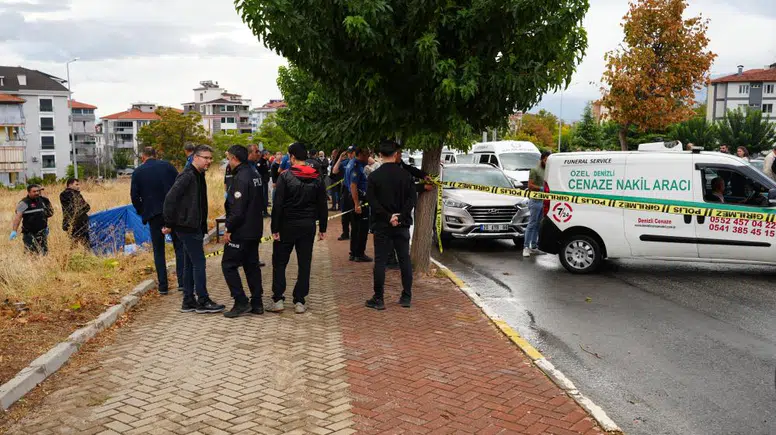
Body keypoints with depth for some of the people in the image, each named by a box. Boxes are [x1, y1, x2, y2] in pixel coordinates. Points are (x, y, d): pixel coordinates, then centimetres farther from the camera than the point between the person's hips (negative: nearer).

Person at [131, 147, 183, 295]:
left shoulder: (138, 172, 1)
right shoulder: (167, 166, 1)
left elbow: (134, 196, -2)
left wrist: (142, 212, 12)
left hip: (153, 215, 0)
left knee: (158, 250, 9)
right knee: (180, 247, 8)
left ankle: (163, 286, 9)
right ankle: (182, 282, 3)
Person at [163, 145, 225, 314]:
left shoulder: (198, 176, 14)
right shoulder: (187, 176, -16)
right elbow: (170, 198, -22)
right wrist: (168, 224, -19)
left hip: (194, 227, 10)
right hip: (187, 226, -10)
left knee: (190, 263, 12)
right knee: (199, 262, -5)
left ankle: (188, 302, 19)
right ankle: (203, 302, 2)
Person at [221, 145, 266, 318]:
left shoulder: (240, 177, -19)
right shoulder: (255, 173, 11)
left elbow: (238, 210, -23)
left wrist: (229, 229, -14)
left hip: (241, 231, -9)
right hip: (255, 230, 9)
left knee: (228, 265, 1)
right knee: (251, 265, 14)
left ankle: (241, 303, 0)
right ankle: (257, 304, 18)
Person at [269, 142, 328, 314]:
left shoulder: (285, 177, -9)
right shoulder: (317, 179, 4)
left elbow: (278, 205, -11)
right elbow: (322, 206, 7)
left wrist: (275, 229, -8)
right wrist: (322, 228, 13)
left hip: (287, 225, -3)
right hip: (308, 226, 3)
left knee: (279, 262, 9)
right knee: (304, 264, 8)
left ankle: (278, 299, 6)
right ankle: (299, 301, 9)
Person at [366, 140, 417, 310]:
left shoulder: (374, 176, -5)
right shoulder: (406, 175, 0)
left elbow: (372, 200, -12)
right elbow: (412, 198, -6)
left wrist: (388, 217, -11)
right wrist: (400, 216, -9)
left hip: (382, 225, -2)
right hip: (402, 225, 2)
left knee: (380, 261, 2)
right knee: (405, 260, 10)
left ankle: (378, 299, 3)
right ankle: (406, 297, 14)